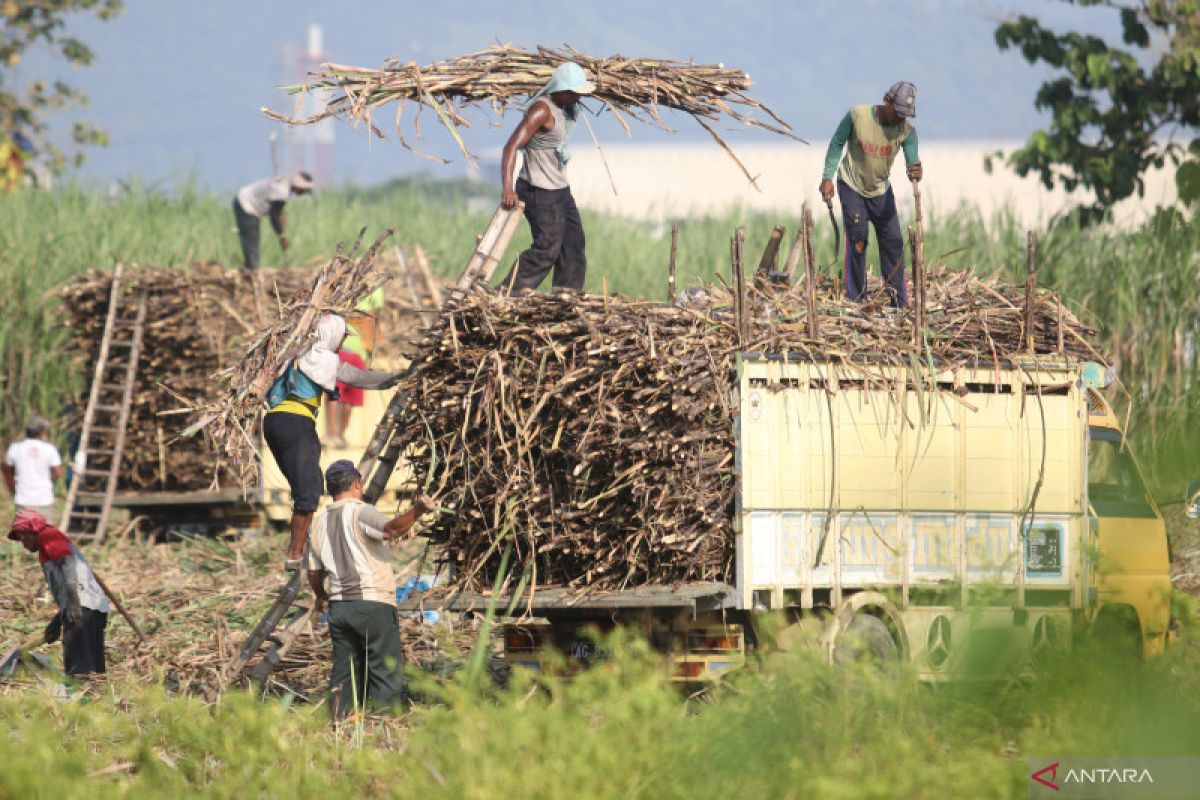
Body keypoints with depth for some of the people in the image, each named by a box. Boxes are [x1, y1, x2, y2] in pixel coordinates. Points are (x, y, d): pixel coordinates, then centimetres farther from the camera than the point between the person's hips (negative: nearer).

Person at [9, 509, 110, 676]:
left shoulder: (48, 535, 9)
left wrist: (72, 599, -23)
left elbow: (68, 562, -11)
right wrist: (57, 622, 39)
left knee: (78, 667, -21)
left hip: (82, 604, -9)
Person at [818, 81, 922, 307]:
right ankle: (856, 301, -1)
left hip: (881, 190, 3)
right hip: (852, 187, -3)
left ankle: (900, 303, 8)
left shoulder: (907, 130, -18)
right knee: (857, 241, -9)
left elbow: (912, 163, -22)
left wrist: (915, 172, -46)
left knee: (893, 242, 1)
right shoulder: (857, 116, -23)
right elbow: (837, 143, -8)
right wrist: (827, 178, -10)